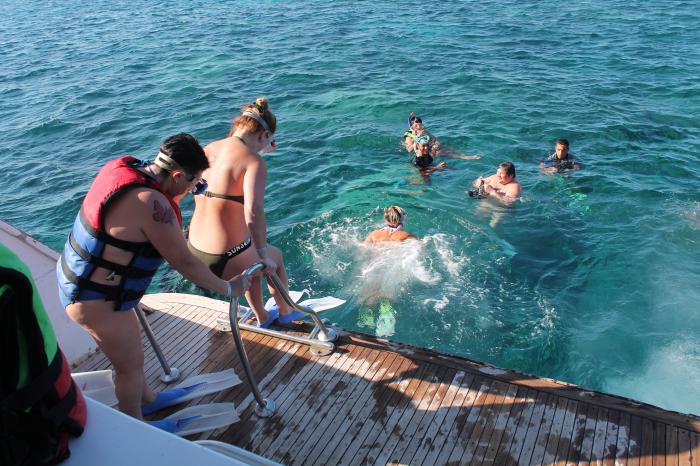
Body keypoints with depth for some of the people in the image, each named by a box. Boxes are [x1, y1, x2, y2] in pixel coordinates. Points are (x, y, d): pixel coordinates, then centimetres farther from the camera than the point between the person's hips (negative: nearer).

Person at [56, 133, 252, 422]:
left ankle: (147, 399, 52)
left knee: (131, 345, 28)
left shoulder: (123, 167, -5)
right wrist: (228, 288, -10)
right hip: (98, 302, -9)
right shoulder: (151, 203, -30)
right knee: (130, 366, 14)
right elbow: (184, 263, -23)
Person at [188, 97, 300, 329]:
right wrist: (263, 253, -19)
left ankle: (262, 318, 55)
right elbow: (253, 212, -29)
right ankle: (286, 312, 50)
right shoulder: (254, 161, -18)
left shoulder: (207, 150, 3)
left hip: (194, 252, 7)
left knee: (253, 261, 37)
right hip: (226, 262, -6)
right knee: (275, 257, 27)